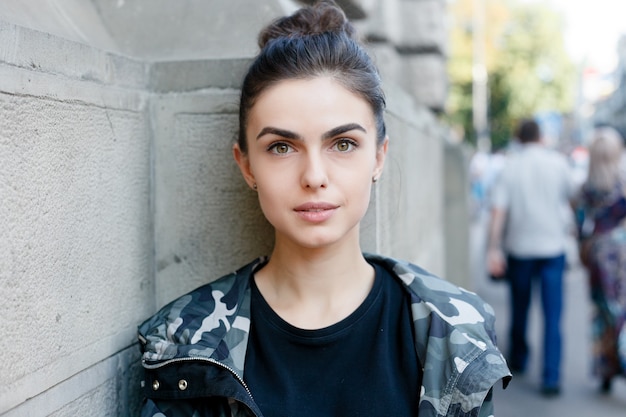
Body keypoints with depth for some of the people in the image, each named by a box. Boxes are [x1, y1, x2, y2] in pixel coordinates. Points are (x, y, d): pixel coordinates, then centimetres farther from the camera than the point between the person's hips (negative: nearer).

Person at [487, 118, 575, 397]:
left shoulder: (510, 165, -3)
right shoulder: (558, 162, -2)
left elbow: (498, 211, -10)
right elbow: (570, 195, 12)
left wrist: (493, 250, -10)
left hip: (519, 247, 1)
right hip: (553, 246, -1)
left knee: (519, 308, 18)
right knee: (552, 315, -2)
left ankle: (518, 360, 34)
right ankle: (551, 378, -7)